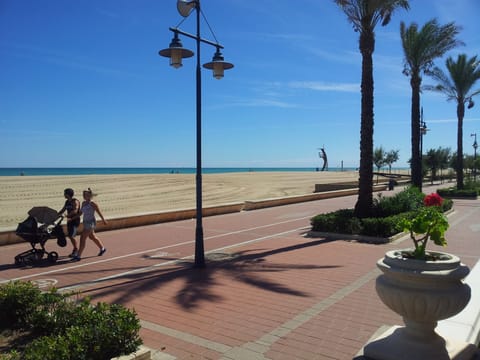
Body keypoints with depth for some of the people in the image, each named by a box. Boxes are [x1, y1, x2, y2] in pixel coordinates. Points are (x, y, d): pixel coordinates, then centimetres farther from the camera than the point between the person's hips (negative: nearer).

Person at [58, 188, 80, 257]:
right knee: (69, 236, 9)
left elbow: (75, 211, -27)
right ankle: (75, 250, 20)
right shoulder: (67, 202, 12)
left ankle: (76, 249, 3)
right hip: (69, 220, 8)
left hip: (75, 220, -8)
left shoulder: (75, 201, -14)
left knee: (71, 236, -13)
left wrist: (67, 215, -35)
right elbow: (63, 210, 17)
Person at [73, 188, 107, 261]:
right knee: (92, 237, 22)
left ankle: (78, 256, -4)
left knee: (82, 238, -10)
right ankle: (102, 248, 41)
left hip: (91, 223, -9)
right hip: (86, 222, 9)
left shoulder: (93, 204, -16)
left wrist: (103, 220, 3)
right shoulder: (83, 203, 5)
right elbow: (81, 212, 12)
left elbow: (99, 212, -7)